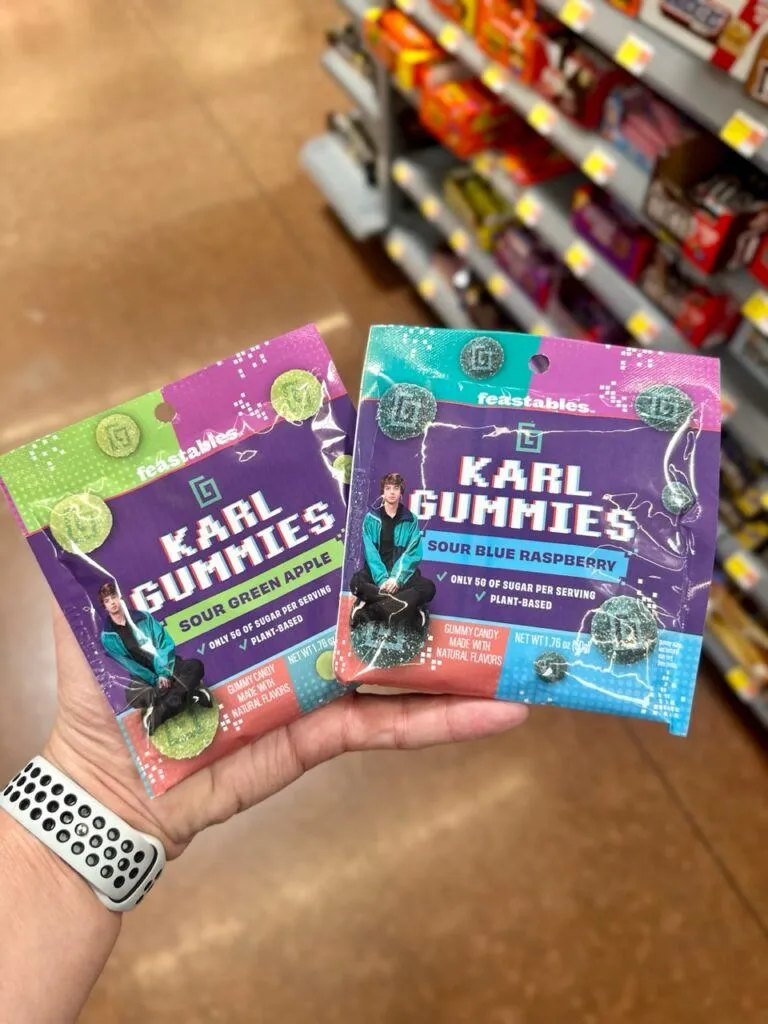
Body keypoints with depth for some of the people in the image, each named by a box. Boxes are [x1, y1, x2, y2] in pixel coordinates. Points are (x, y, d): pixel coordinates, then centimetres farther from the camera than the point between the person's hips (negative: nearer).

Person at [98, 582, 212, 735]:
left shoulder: (142, 617, 3)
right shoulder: (108, 636, -1)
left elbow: (165, 642, -2)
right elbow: (127, 663, -5)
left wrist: (164, 672, -16)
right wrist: (155, 680, -14)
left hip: (165, 666, 1)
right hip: (143, 675, -1)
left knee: (195, 665, -27)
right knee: (133, 697, -35)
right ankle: (190, 692, -24)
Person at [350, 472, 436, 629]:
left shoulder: (410, 519, 6)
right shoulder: (371, 518, 4)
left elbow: (413, 553, -4)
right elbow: (370, 552, -7)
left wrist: (397, 578, -20)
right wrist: (382, 579, -23)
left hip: (402, 573, 1)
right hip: (376, 572, -1)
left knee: (428, 587, -28)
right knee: (356, 582, -34)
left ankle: (370, 610, -30)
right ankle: (403, 607, -29)